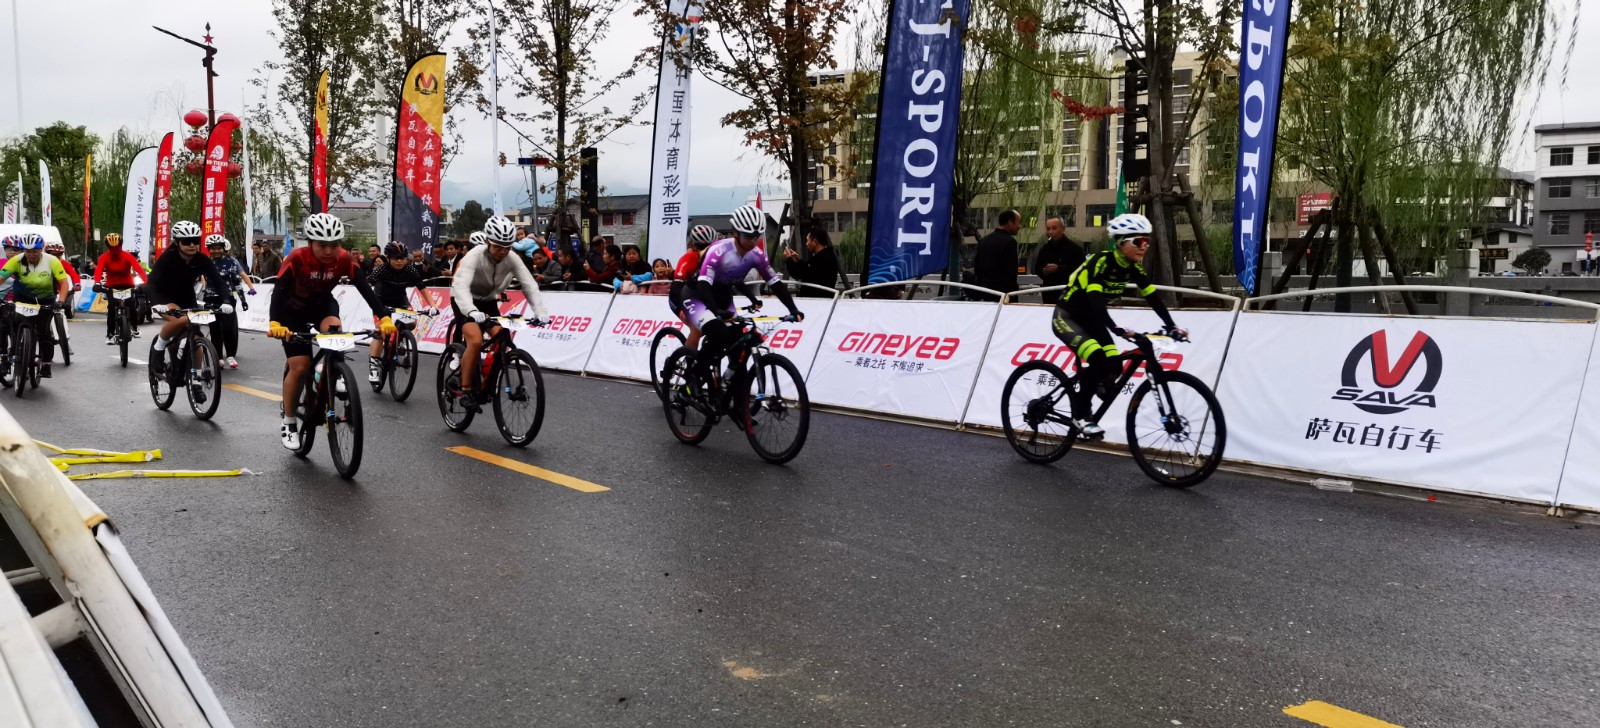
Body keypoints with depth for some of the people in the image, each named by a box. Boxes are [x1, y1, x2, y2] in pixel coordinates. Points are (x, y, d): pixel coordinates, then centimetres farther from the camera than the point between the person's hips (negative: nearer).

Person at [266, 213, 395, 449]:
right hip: (293, 309, -2)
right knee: (299, 366, -10)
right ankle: (289, 424, 7)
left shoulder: (345, 260, -24)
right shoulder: (296, 259, -32)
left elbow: (365, 289, -31)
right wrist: (274, 323, -57)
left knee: (333, 329, -33)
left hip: (322, 303, 2)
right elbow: (279, 291, -40)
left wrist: (384, 317, -46)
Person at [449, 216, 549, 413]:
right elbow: (461, 286, -43)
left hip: (488, 301, 5)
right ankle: (465, 390, -13)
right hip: (466, 302, -5)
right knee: (476, 341, -26)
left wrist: (540, 311, -41)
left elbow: (530, 285, -24)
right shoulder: (475, 256, -30)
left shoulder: (512, 259, -17)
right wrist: (472, 311, -61)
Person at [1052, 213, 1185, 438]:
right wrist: (1118, 330, -50)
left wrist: (1172, 326, -20)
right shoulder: (1101, 261, -28)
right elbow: (1095, 301, -39)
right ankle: (1080, 416, -13)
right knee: (1097, 359, -27)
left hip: (1088, 319, 7)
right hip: (1066, 317, -7)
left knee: (1113, 366, -8)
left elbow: (1153, 298, -7)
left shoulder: (1134, 268, -6)